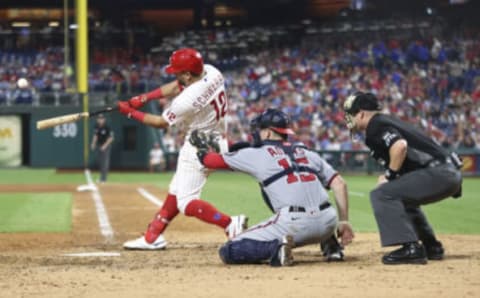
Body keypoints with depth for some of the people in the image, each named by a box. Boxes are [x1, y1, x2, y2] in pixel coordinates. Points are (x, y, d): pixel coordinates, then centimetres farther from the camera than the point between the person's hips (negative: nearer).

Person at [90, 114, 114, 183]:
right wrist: (93, 143, 3)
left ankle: (103, 178, -7)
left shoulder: (107, 127, -17)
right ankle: (102, 176, 23)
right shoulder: (96, 127, 2)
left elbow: (111, 138, -16)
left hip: (106, 145, -7)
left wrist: (105, 146, -19)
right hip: (99, 145, 7)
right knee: (100, 161, 11)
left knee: (105, 161, -7)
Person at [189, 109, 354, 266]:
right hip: (327, 224, 5)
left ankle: (275, 247, -18)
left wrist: (202, 149, 44)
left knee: (228, 252, 3)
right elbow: (339, 184, 13)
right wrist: (344, 221, 15)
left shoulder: (256, 154, 13)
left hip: (294, 224, -5)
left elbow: (212, 160, 23)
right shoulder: (308, 154, 22)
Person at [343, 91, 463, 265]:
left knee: (381, 195, -13)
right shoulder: (385, 122, 24)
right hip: (450, 174, 10)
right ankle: (432, 248, 30)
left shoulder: (376, 125, -7)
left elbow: (400, 146, -25)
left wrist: (389, 176, -11)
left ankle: (411, 248, -20)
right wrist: (389, 178, 10)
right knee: (402, 196, 32)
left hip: (438, 172, -10)